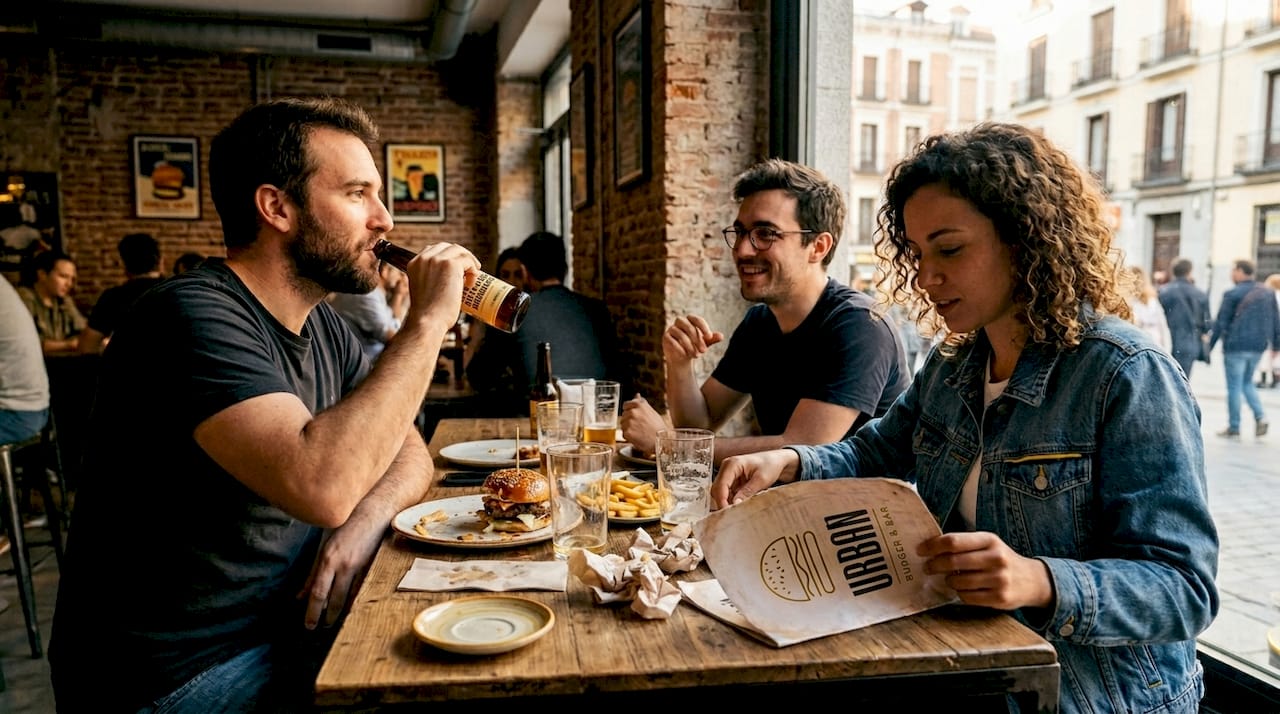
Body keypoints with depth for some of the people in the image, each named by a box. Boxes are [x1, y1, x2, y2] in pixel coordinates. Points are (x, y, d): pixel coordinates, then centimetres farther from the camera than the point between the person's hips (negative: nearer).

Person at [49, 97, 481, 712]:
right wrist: (426, 322, -28)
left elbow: (408, 453, 7)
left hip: (287, 628, 8)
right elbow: (321, 486, -38)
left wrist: (367, 518, -16)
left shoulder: (323, 325, 4)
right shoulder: (193, 316, -23)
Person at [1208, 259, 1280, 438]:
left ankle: (1233, 428, 8)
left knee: (1234, 386, 2)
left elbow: (1220, 322, -10)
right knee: (1247, 382, 21)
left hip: (1236, 346, -6)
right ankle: (1260, 416, 2)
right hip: (1258, 346, 6)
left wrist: (1210, 344, -4)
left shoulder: (1232, 294, -11)